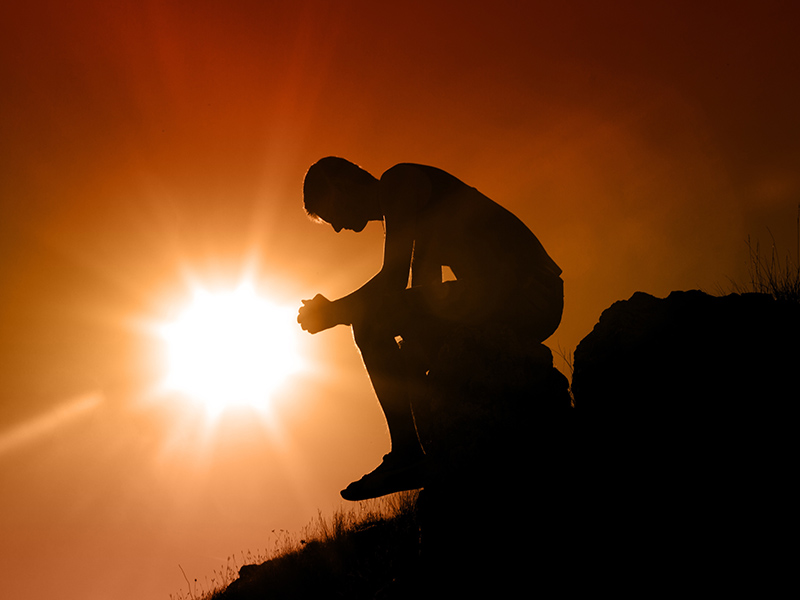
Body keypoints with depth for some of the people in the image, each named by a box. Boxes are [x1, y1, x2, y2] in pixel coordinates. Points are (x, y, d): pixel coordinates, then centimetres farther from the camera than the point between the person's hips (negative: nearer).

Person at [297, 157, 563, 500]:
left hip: (523, 288, -10)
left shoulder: (399, 181, -1)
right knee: (412, 352, 22)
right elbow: (424, 300, 24)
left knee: (369, 319, -13)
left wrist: (332, 313, -1)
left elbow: (393, 279, -13)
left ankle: (409, 454, -16)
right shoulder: (419, 224, 29)